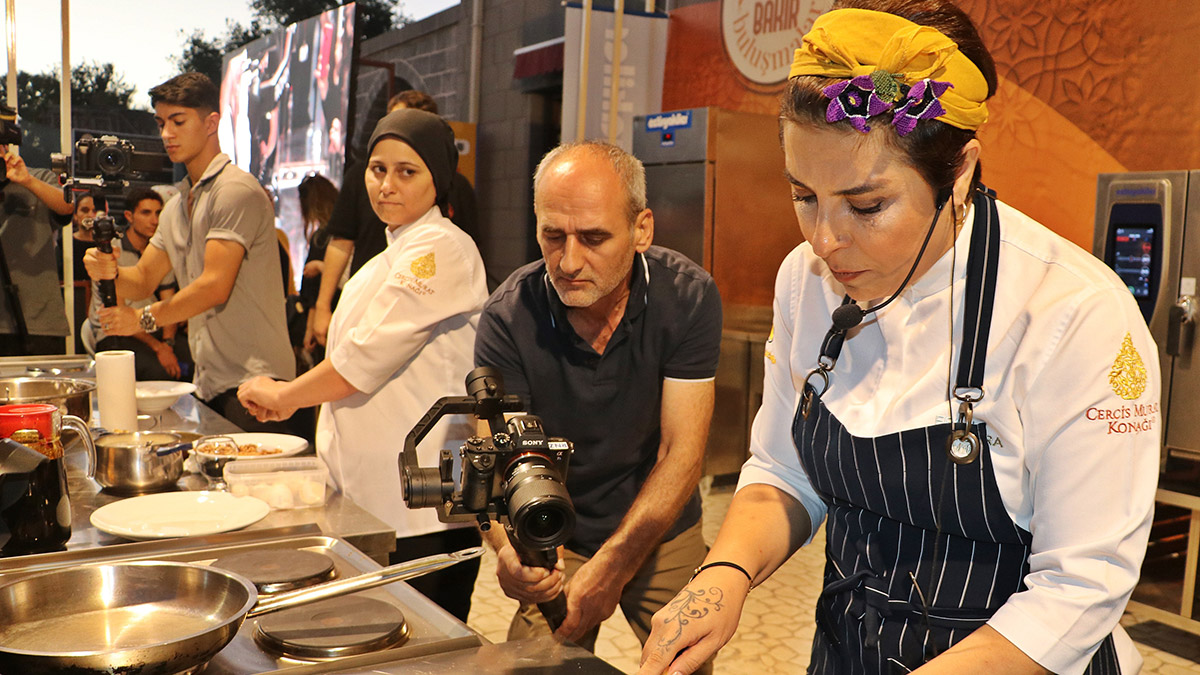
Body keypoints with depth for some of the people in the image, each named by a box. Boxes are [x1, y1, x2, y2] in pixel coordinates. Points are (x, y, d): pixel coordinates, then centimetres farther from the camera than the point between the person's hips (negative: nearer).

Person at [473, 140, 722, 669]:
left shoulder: (688, 297, -20)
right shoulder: (508, 318, -21)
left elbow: (681, 454, -20)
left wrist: (610, 568, -29)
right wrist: (510, 547, -44)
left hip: (663, 535, 1)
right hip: (556, 544, 0)